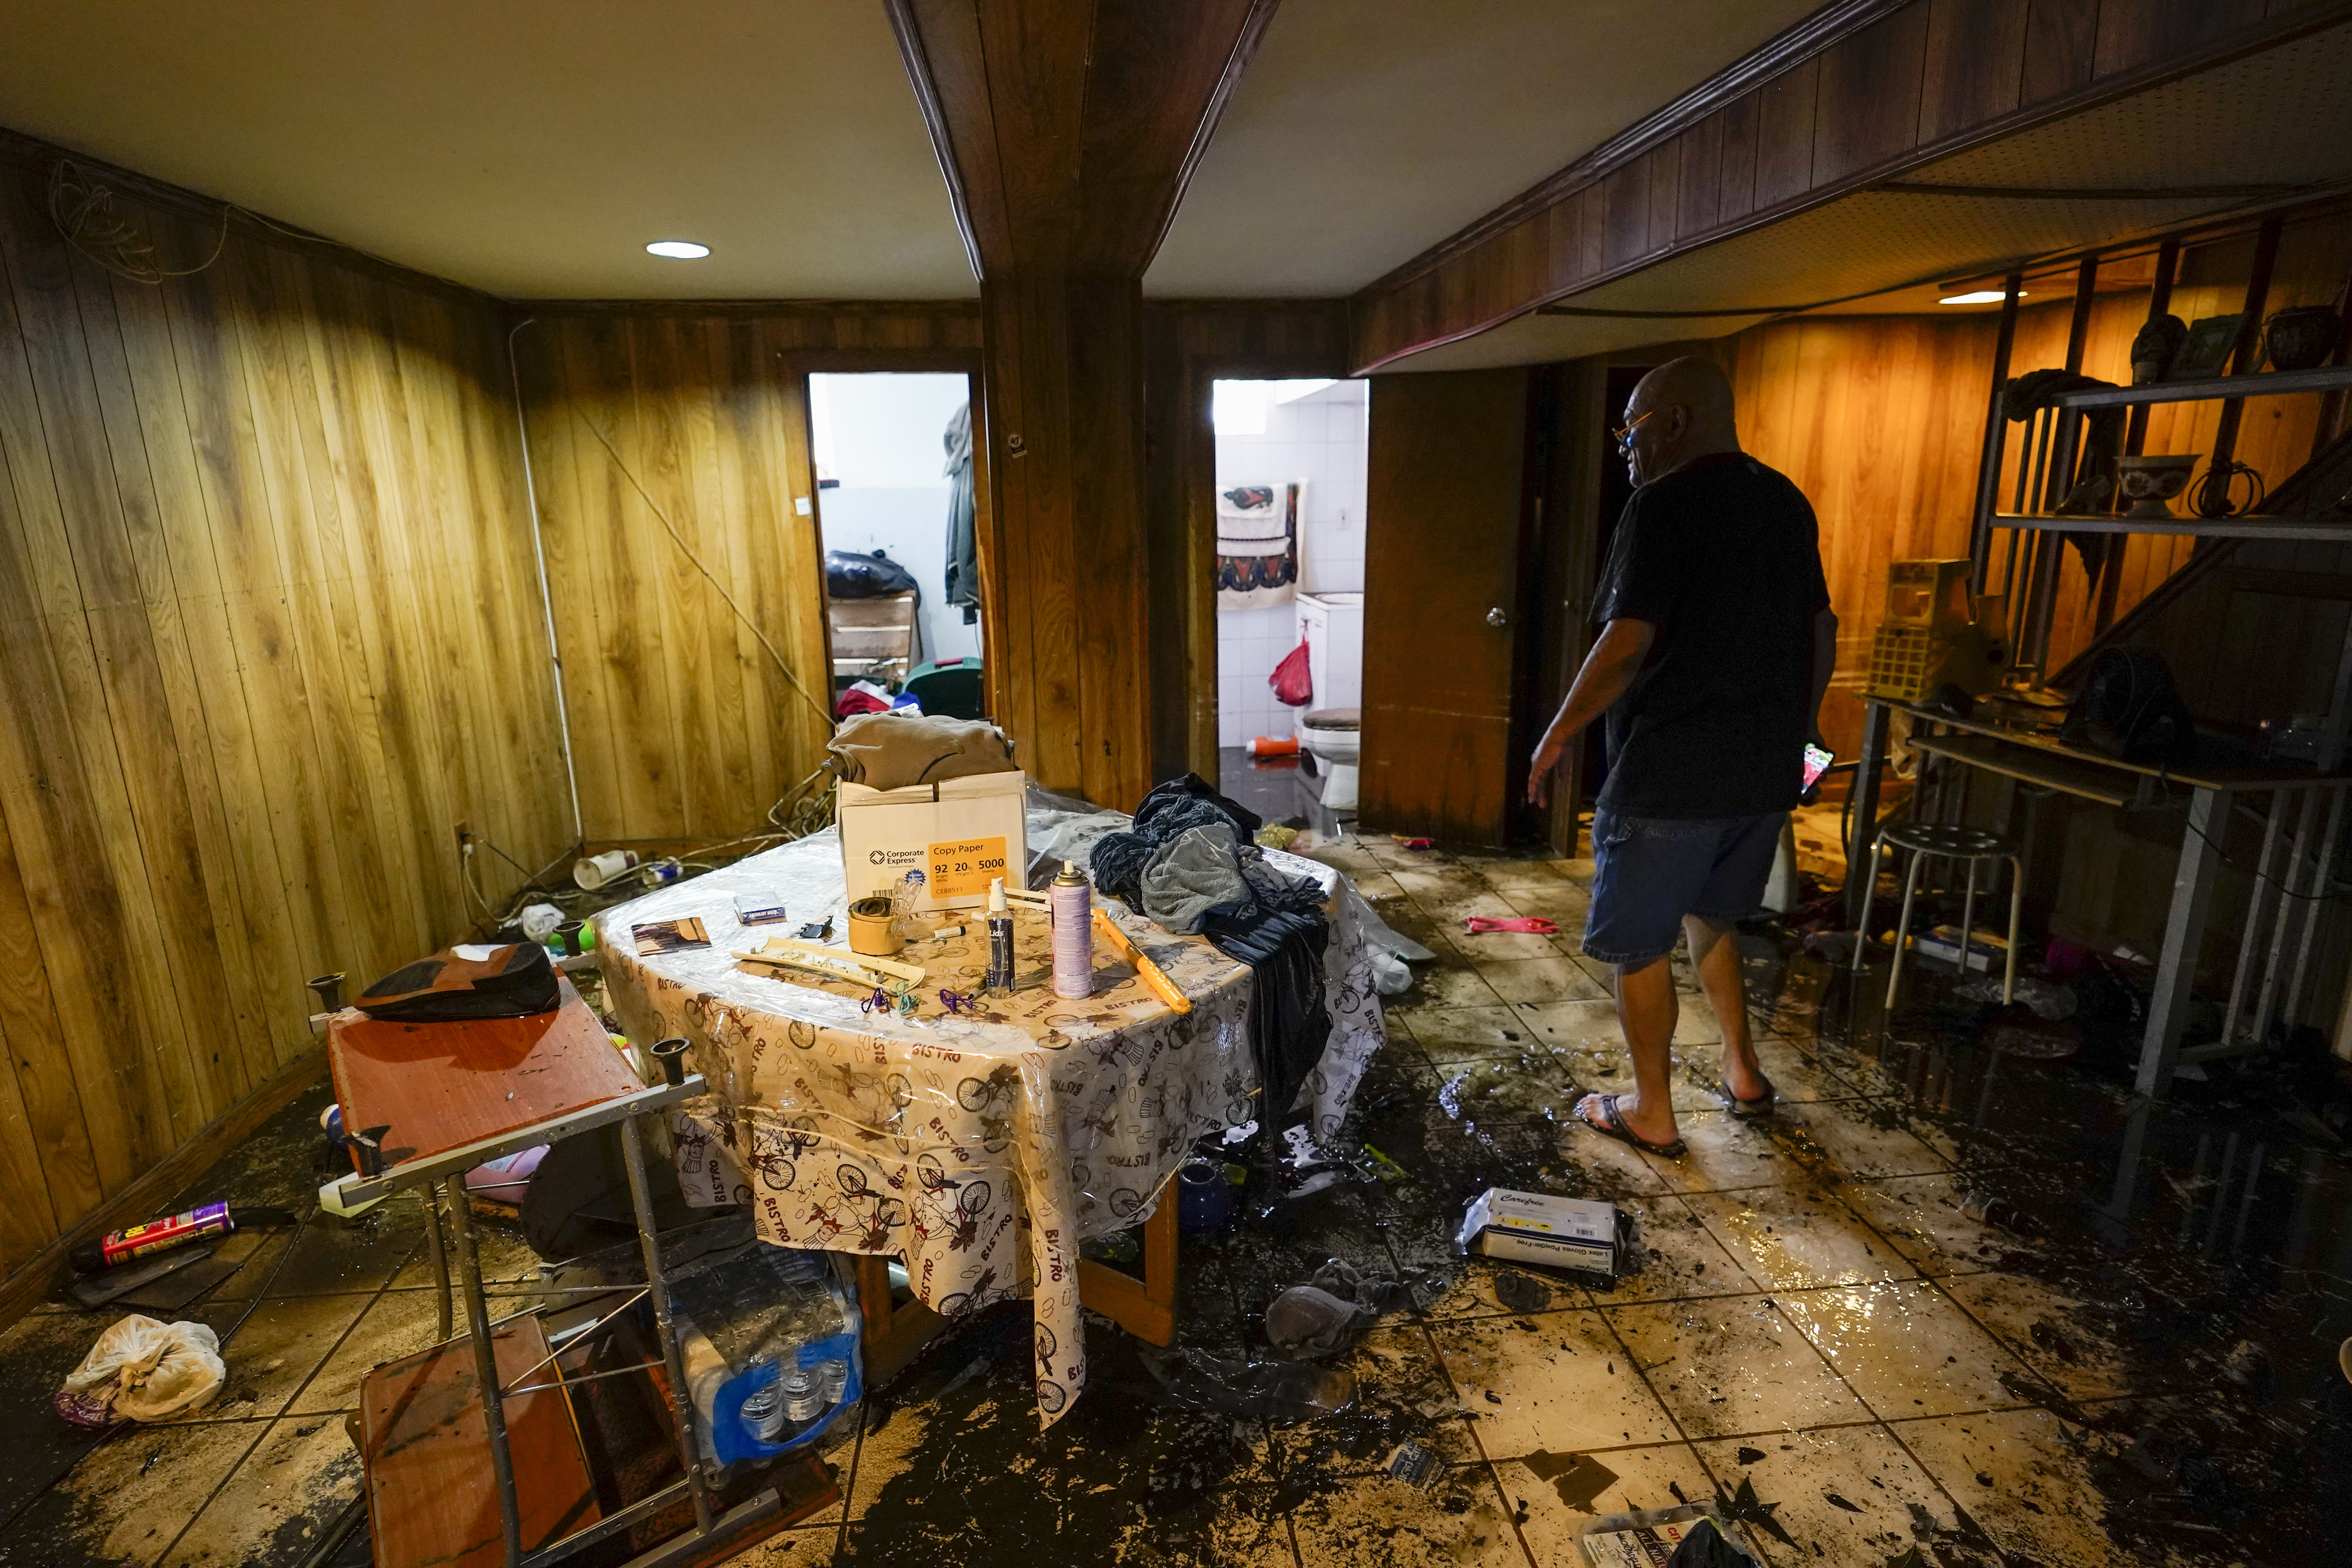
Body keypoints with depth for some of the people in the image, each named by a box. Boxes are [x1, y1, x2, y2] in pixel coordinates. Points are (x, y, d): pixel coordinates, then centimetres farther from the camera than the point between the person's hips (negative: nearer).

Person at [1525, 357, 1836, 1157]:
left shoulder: (1664, 504, -13)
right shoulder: (1788, 503, 11)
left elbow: (1627, 643, -20)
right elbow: (1821, 631, 17)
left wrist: (1558, 734, -10)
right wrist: (1796, 727, 27)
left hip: (1670, 770, -8)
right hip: (1766, 769, 8)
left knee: (1640, 944, 7)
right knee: (1709, 915, 27)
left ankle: (1652, 1114, 18)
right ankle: (1743, 1073, 32)